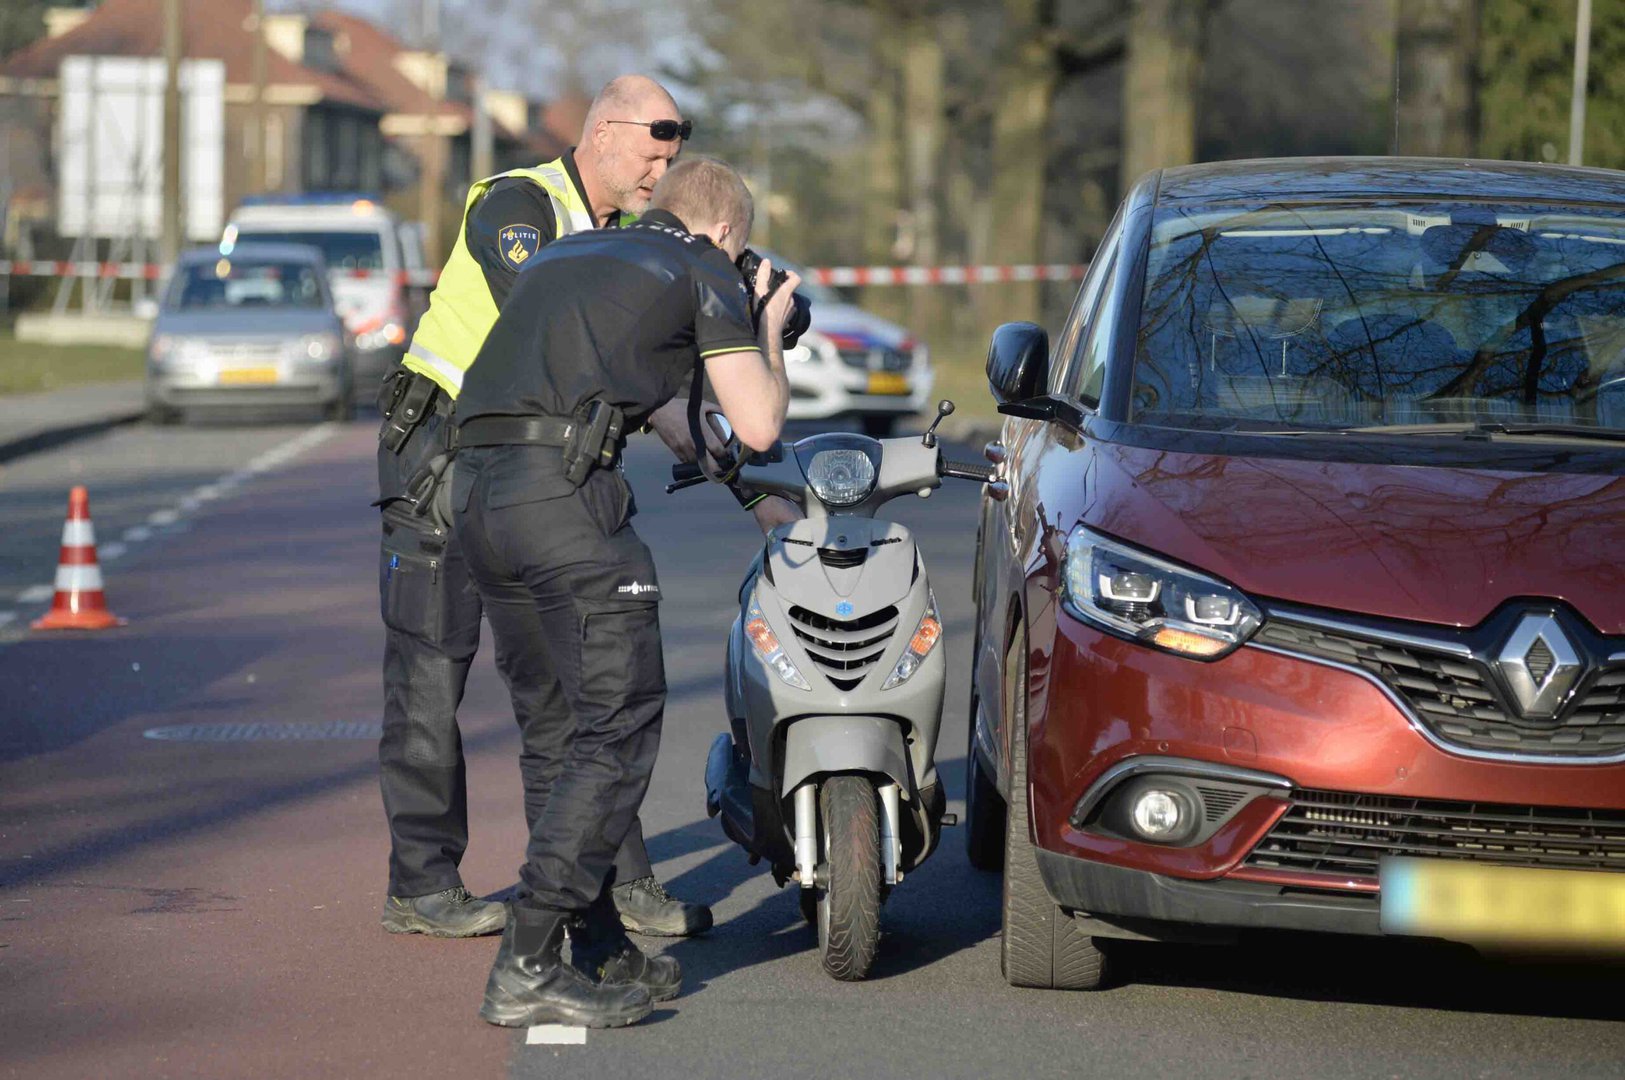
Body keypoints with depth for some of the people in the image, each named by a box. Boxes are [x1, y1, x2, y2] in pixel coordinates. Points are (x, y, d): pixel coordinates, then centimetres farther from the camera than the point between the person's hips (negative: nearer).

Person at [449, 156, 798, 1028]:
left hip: (475, 488, 8)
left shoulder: (565, 254, 30)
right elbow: (758, 425, 7)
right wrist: (768, 329, 26)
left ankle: (602, 952, 20)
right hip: (563, 487, -8)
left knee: (556, 730, 16)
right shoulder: (703, 270, 10)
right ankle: (526, 970, -11)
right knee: (617, 729, -3)